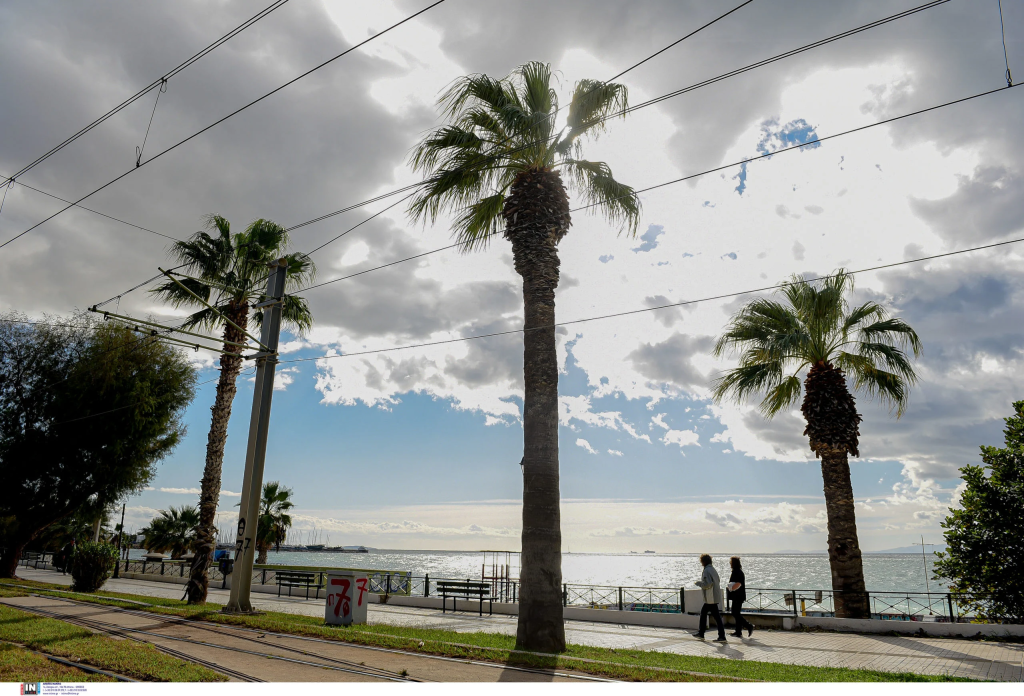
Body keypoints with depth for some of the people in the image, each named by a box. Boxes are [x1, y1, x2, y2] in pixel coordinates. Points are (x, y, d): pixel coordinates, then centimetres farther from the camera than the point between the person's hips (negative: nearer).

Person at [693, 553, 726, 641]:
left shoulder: (706, 571, -18)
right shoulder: (713, 569, 12)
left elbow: (708, 584, -26)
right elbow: (718, 580, 20)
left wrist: (698, 583, -10)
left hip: (711, 598, -10)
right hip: (715, 596, 10)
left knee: (716, 616, -6)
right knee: (703, 612, 16)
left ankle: (722, 637, -2)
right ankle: (701, 633, 22)